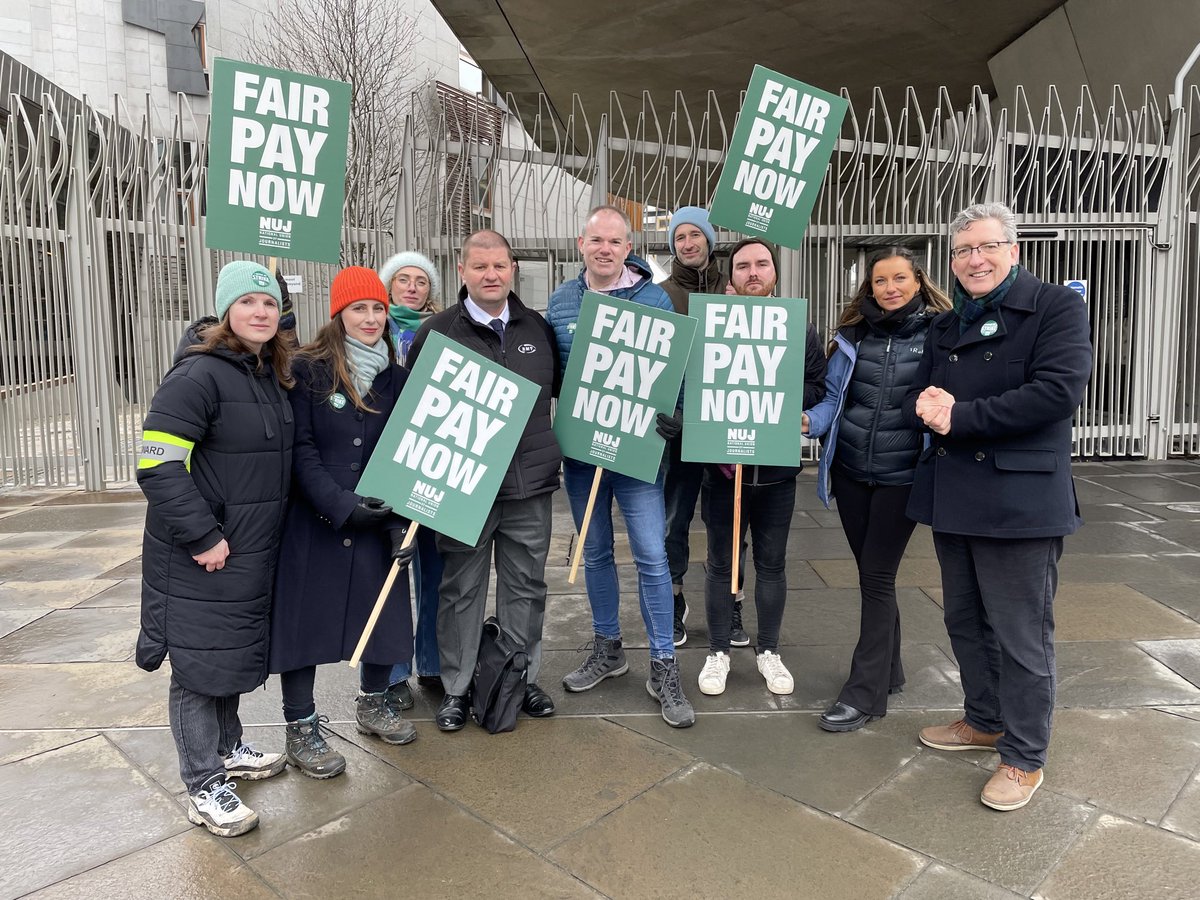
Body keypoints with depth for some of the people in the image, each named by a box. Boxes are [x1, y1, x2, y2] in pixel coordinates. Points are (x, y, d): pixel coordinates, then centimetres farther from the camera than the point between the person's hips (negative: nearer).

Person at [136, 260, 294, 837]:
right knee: (199, 663, 3)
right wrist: (203, 537, -21)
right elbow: (157, 465, -21)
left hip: (250, 552, 8)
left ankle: (227, 749, 39)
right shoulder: (199, 374, -17)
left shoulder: (273, 377, 9)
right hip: (198, 557, -8)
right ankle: (203, 789, 17)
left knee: (234, 654, 21)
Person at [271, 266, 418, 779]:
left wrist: (399, 519, -7)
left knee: (384, 610, 11)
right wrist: (341, 505, -19)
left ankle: (374, 704, 35)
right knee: (305, 615, 3)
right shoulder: (306, 370, -7)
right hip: (312, 521, -4)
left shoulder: (395, 378, 6)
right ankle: (301, 729, 20)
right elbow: (300, 449, -11)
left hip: (375, 520, 4)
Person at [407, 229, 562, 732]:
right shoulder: (436, 332, -2)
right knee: (461, 588, 9)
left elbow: (562, 388, 21)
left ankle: (522, 679, 30)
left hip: (530, 482, 3)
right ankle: (456, 687, 25)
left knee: (525, 585, 12)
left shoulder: (538, 328, 8)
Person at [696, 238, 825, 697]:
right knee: (721, 563, 10)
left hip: (778, 469, 2)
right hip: (722, 465, -1)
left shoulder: (800, 330, 3)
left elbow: (817, 389, -1)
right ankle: (718, 651, 26)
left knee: (771, 564, 13)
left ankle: (768, 650, 30)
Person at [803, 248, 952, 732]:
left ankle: (865, 692, 7)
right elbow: (835, 397, 6)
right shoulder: (853, 335, 7)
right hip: (851, 471, 4)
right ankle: (888, 669, 31)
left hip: (901, 475, -4)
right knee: (870, 573, 13)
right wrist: (809, 420, -11)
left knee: (877, 575, -3)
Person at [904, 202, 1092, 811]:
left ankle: (1024, 757, 19)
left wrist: (960, 416, -19)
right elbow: (918, 400, 14)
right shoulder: (946, 327, 16)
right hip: (952, 498, 7)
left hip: (1020, 501, -7)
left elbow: (1059, 390, -19)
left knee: (1022, 635, 2)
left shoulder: (1057, 308, -5)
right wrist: (927, 405, -12)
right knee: (966, 622, 18)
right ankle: (985, 721, 38)